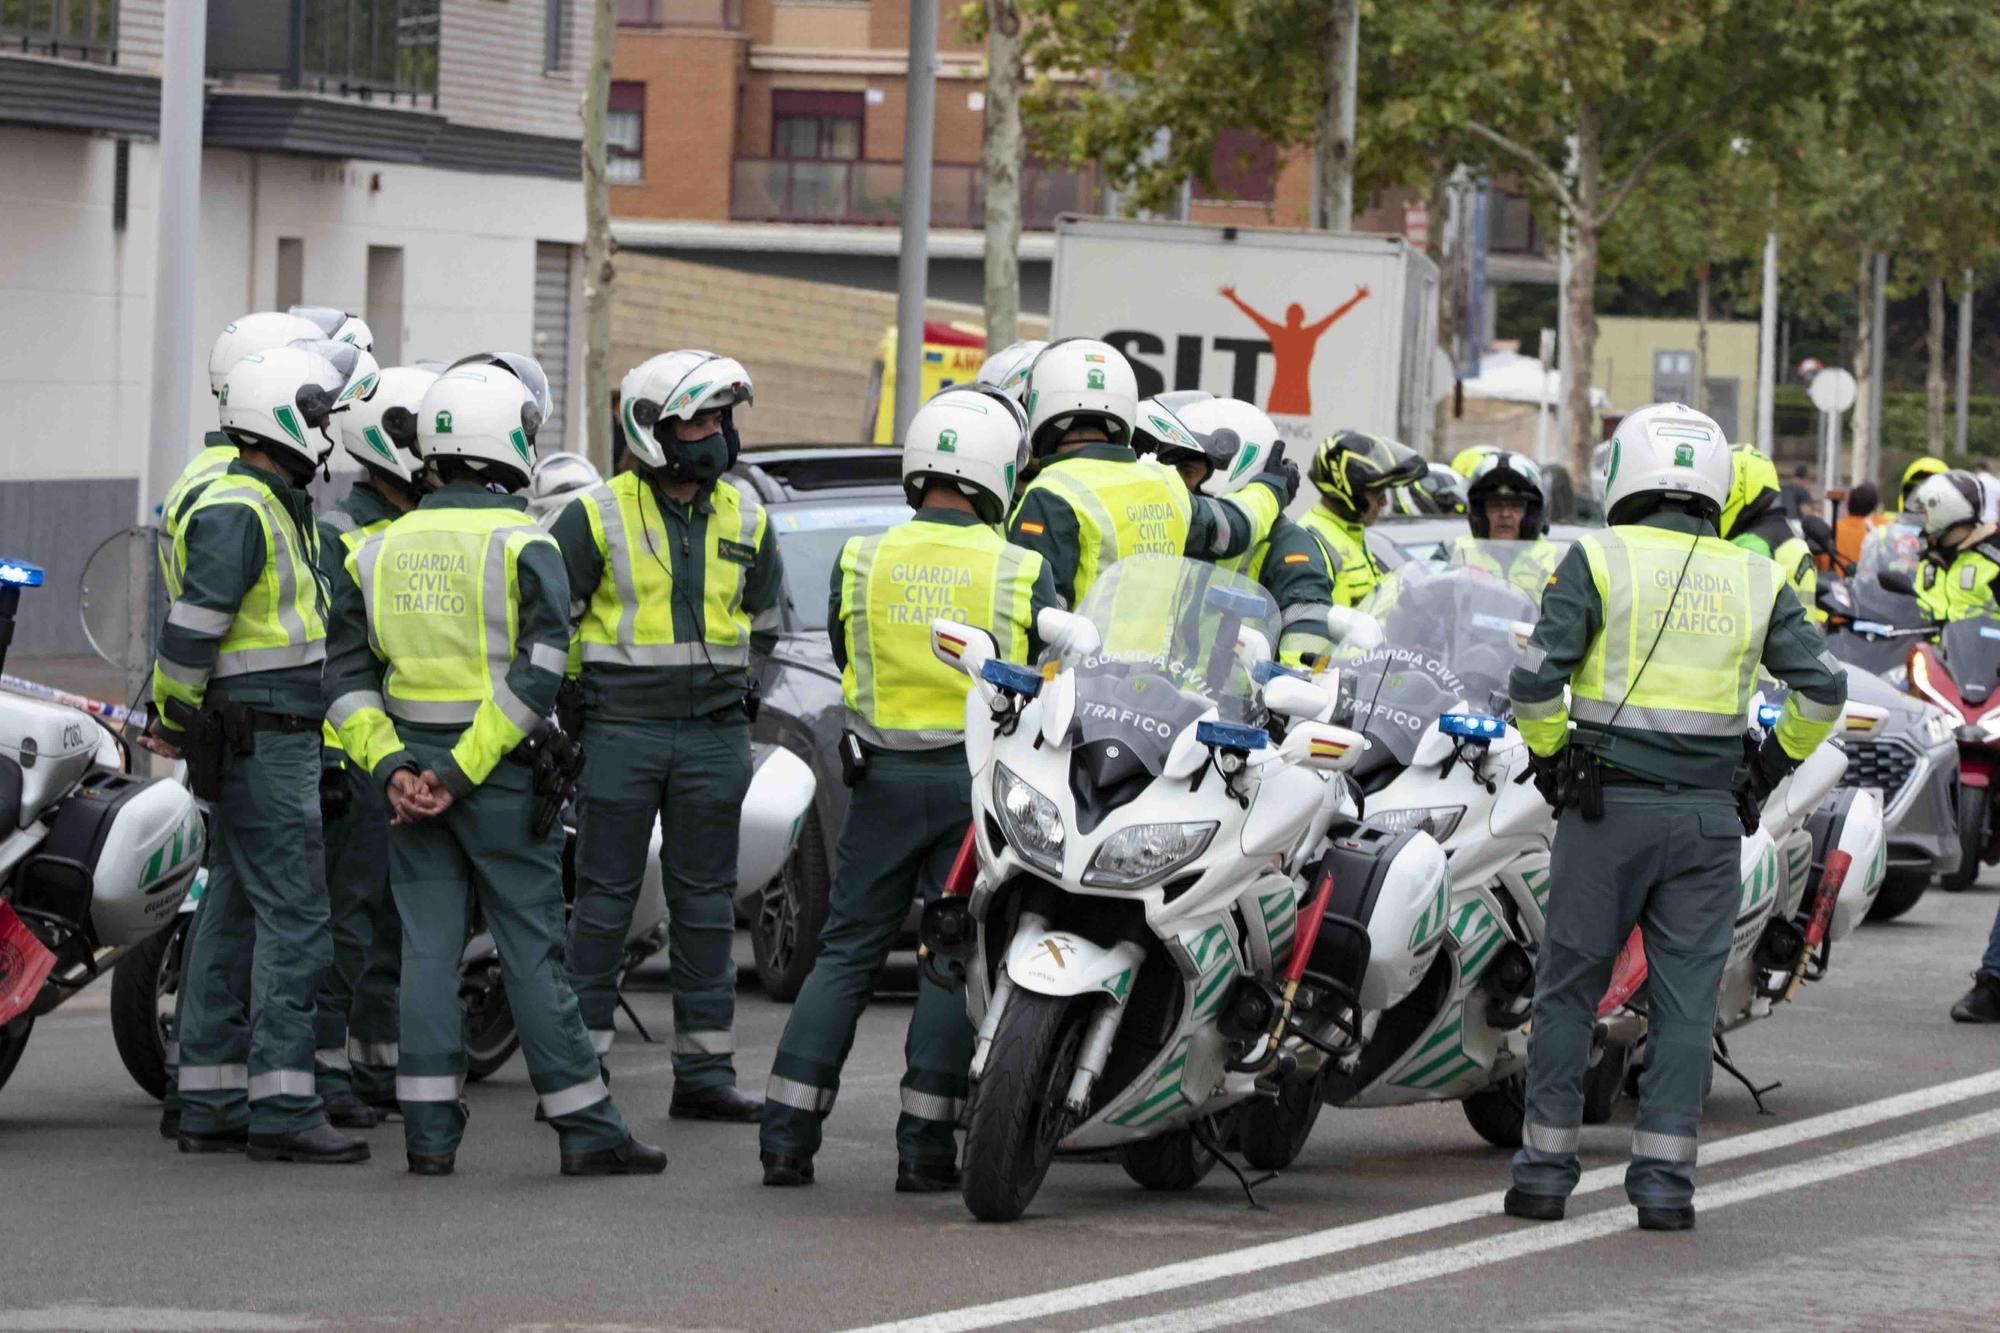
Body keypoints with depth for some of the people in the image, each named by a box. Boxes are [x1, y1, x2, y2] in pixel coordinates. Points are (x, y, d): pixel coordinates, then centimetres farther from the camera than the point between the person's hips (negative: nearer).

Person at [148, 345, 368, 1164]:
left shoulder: (270, 506, 18)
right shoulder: (235, 511, -16)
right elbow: (192, 627, -18)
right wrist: (175, 719, -8)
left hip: (279, 739, 10)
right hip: (263, 742, -10)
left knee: (233, 916, 10)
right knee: (294, 919, -11)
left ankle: (210, 1105, 13)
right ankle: (281, 1110, -13)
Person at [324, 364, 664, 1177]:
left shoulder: (380, 550, 8)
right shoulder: (522, 545, -8)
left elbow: (347, 679, 3)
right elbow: (536, 674, -17)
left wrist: (392, 766, -5)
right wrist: (462, 773, -16)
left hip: (412, 773, 4)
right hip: (502, 776, -4)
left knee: (427, 949, 6)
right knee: (532, 950, -1)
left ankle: (429, 1133, 3)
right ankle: (586, 1131, 2)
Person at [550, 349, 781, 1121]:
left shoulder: (745, 518, 8)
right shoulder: (598, 516, -5)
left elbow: (764, 621, 21)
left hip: (713, 734, 4)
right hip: (621, 730, -4)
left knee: (706, 904, 5)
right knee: (604, 899, -1)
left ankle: (704, 1072, 9)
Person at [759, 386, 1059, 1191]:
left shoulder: (860, 562, -1)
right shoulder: (1022, 574, -7)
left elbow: (845, 662, 10)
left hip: (884, 777, 2)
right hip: (979, 780, -2)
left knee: (846, 951, 8)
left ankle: (787, 1134, 3)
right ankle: (924, 1146, 1)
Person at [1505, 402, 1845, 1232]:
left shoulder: (1600, 561, -4)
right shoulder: (1755, 581, 5)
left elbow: (1536, 679, -11)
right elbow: (1822, 689, 0)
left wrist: (1550, 757, 5)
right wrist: (1773, 764, 13)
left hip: (1608, 809, -2)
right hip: (1710, 814, 2)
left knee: (1569, 988, 8)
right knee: (1686, 999, 6)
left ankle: (1545, 1169, 10)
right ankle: (1663, 1180, 3)